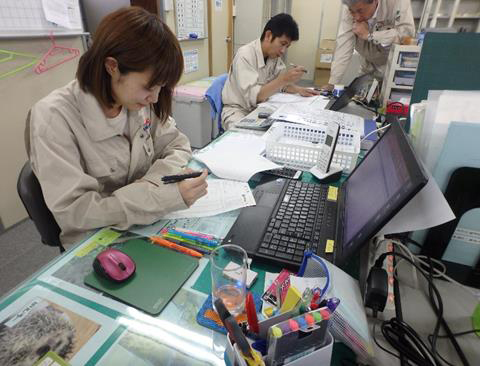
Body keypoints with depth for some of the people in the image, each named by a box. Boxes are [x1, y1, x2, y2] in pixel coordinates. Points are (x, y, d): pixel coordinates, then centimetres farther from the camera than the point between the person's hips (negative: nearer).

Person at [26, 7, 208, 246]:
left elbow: (178, 146, 0)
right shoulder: (53, 118, -21)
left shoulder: (138, 101, -6)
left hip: (146, 226, 5)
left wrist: (152, 182, -20)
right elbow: (72, 211, -23)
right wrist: (166, 195, -31)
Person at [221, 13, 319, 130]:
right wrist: (283, 79, -35)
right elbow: (252, 96, -29)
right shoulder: (245, 55, -21)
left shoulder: (274, 55, 1)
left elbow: (279, 83, 10)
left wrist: (298, 89, -9)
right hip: (238, 111, -7)